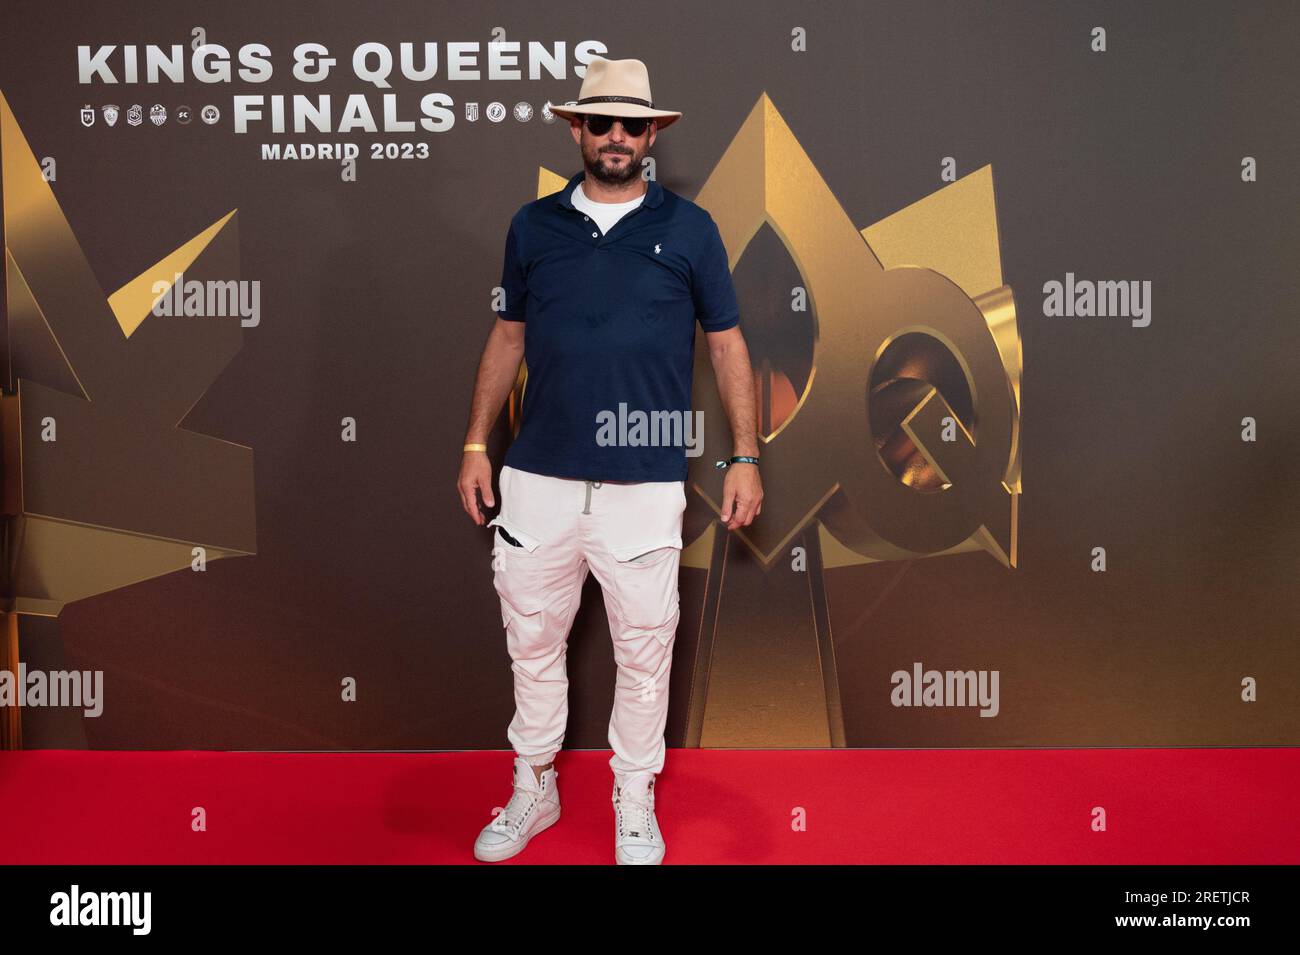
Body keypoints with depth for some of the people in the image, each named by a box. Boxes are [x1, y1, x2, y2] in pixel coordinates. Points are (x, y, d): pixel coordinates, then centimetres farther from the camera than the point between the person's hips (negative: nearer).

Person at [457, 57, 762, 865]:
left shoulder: (688, 228, 3)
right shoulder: (533, 226, 8)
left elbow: (727, 344, 5)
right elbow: (508, 338, 15)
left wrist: (746, 455, -1)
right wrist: (477, 445, 10)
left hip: (644, 485, -2)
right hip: (538, 477, 2)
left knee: (645, 650, 6)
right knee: (532, 642, 12)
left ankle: (635, 802, 25)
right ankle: (533, 789, 31)